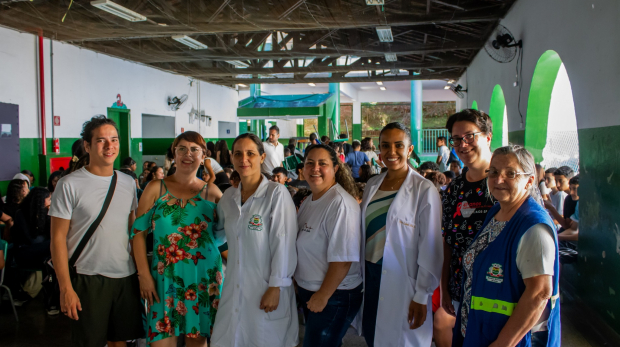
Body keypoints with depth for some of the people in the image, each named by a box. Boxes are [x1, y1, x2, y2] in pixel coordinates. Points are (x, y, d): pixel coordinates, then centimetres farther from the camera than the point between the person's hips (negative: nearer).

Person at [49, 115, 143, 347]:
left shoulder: (128, 183, 7)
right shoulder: (69, 185, -8)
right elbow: (58, 238, -8)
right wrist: (65, 288, -12)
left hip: (126, 277, 4)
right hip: (88, 279, -4)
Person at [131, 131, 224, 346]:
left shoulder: (211, 191, 5)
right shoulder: (156, 188, 3)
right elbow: (139, 232, 0)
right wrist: (144, 275, -6)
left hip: (204, 276, 1)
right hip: (165, 275, 0)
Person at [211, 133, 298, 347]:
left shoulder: (277, 193, -11)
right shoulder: (229, 196, 7)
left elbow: (284, 244, -14)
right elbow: (219, 235, 20)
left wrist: (276, 288, -16)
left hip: (266, 289, -5)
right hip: (234, 288, 5)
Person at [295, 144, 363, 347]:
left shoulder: (341, 203, -22)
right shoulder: (309, 202, 7)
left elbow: (343, 259, -25)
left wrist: (323, 296, -19)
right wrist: (299, 283, 12)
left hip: (334, 295, -8)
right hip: (307, 291, 8)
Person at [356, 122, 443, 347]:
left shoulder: (424, 190, -11)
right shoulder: (372, 185, 7)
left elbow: (430, 248, -12)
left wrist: (421, 296, -12)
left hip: (402, 283, -5)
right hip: (370, 276, 5)